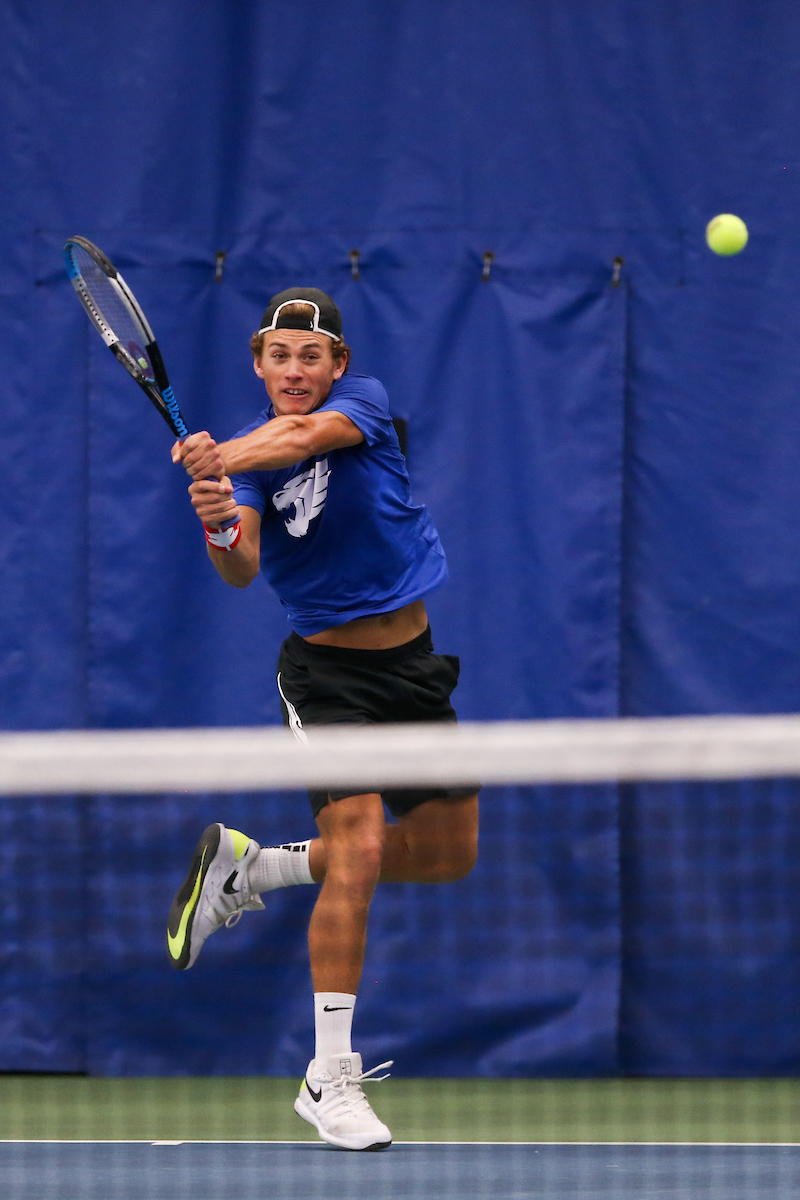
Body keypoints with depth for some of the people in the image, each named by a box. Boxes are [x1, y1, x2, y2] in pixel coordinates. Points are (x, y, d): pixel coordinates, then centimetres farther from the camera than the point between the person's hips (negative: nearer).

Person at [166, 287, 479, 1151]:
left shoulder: (363, 401, -6)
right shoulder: (249, 451, -6)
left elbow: (308, 436, -31)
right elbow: (242, 572, -20)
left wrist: (222, 459, -48)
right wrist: (220, 530, -43)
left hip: (414, 659, 4)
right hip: (326, 669, -4)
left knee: (448, 853, 14)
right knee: (358, 850, -19)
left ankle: (248, 866, 27)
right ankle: (330, 1078, -15)